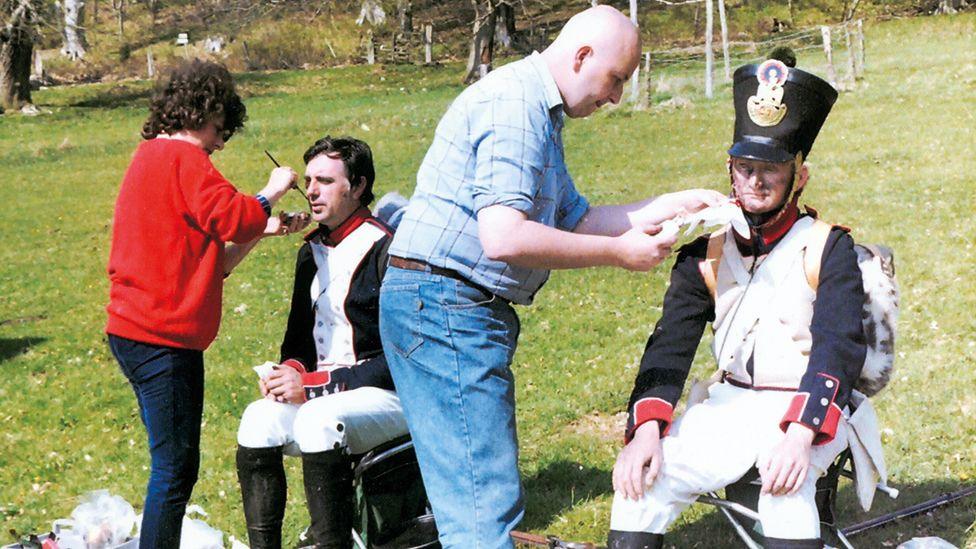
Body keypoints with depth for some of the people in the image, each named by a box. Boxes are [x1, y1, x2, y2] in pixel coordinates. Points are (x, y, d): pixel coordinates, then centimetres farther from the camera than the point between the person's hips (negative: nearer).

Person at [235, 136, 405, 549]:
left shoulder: (387, 251, -11)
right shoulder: (312, 252, 14)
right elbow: (299, 336, 24)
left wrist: (314, 386, -17)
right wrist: (290, 371, 0)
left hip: (391, 396, -7)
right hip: (321, 395, 7)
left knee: (319, 421, -35)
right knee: (259, 419, -21)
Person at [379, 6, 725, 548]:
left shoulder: (539, 113, 21)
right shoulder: (515, 102, -15)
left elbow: (577, 221, 21)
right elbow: (505, 238, -24)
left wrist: (675, 204, 15)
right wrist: (618, 253, -15)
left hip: (460, 311, 11)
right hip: (444, 305, -11)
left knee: (480, 493, 14)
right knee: (486, 505, -11)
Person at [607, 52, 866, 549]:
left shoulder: (828, 248, -6)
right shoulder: (705, 254, 6)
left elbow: (838, 347, -17)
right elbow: (670, 343, -1)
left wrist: (801, 436, -34)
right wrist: (646, 428, -19)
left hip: (810, 409, -4)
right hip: (730, 404, 4)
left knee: (785, 480, -36)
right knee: (643, 476, -17)